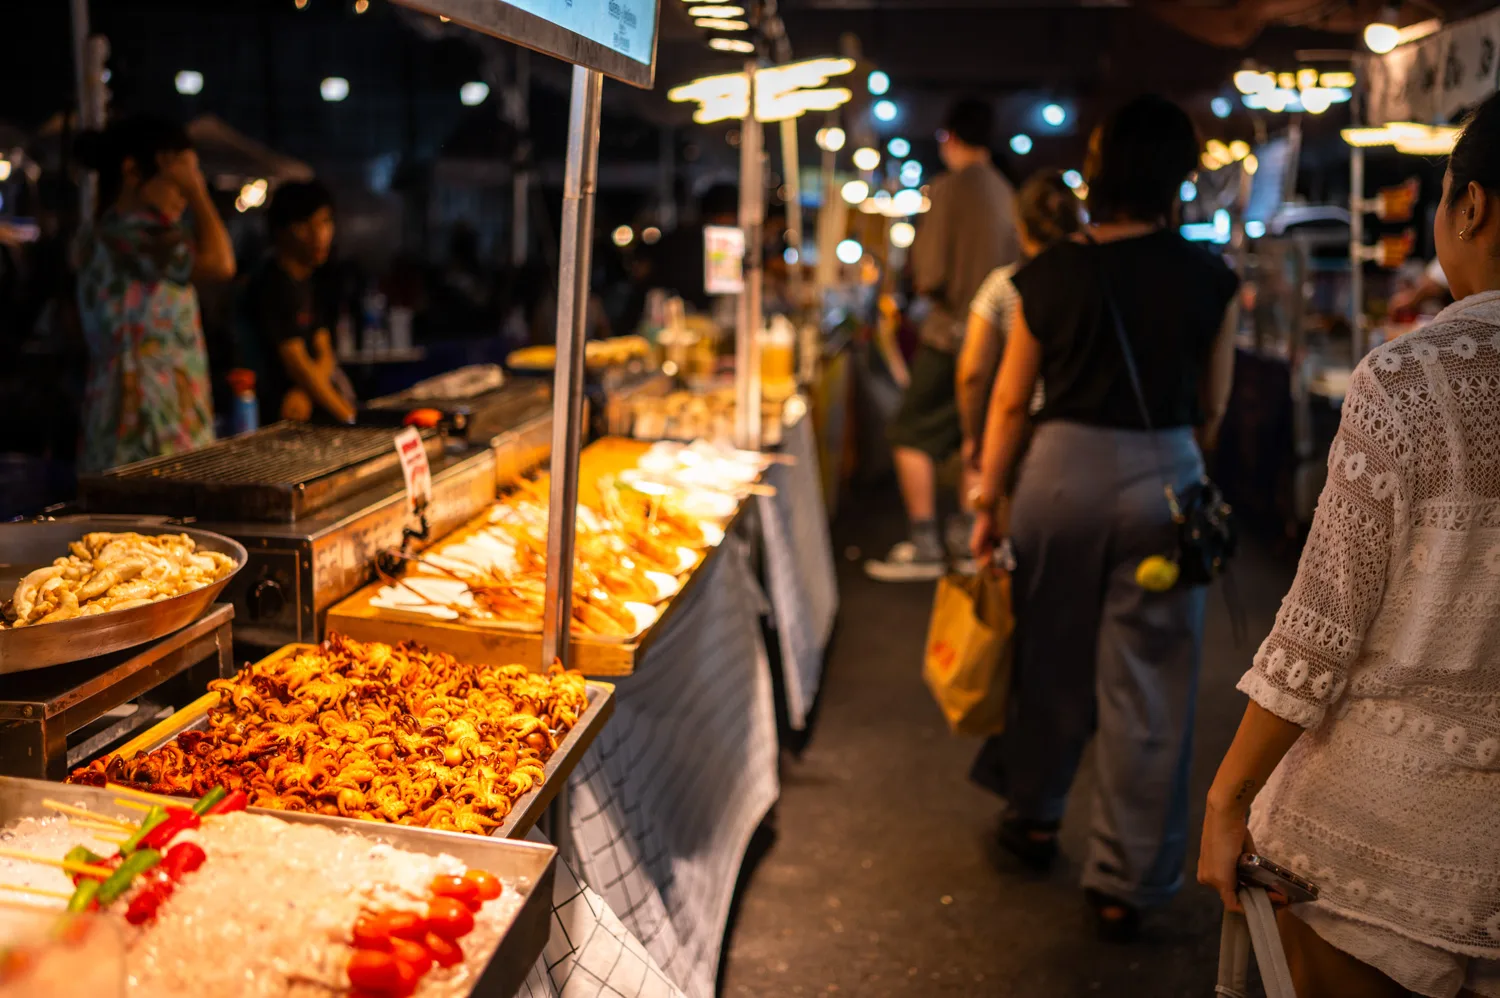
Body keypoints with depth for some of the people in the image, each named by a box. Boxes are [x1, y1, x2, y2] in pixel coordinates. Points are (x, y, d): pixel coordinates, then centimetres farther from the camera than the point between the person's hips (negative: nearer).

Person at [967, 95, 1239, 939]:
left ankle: (1034, 817, 37)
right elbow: (1212, 408, 4)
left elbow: (1011, 402, 2)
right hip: (1164, 478, -1)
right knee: (1148, 683, 7)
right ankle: (1127, 883, 16)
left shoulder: (1051, 275, -2)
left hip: (1062, 469, 1)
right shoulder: (1207, 277, -4)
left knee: (1052, 655, 19)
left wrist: (989, 502, 11)